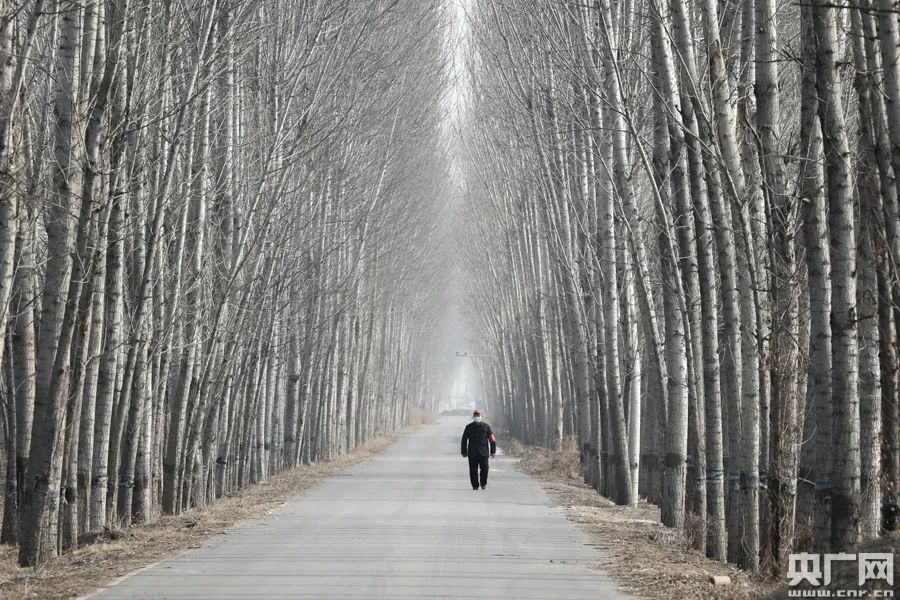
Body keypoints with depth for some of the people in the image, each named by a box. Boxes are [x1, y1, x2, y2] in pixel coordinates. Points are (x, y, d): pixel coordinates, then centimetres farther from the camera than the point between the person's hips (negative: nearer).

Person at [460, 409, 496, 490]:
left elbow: (492, 439, 7)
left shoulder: (486, 427, 7)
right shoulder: (469, 427, 9)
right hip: (472, 453, 1)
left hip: (484, 452, -1)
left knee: (484, 468, -8)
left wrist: (493, 451, 2)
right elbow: (464, 440, 12)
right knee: (473, 470, 0)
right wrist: (464, 452, 8)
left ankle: (483, 483, 12)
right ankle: (475, 485, 10)